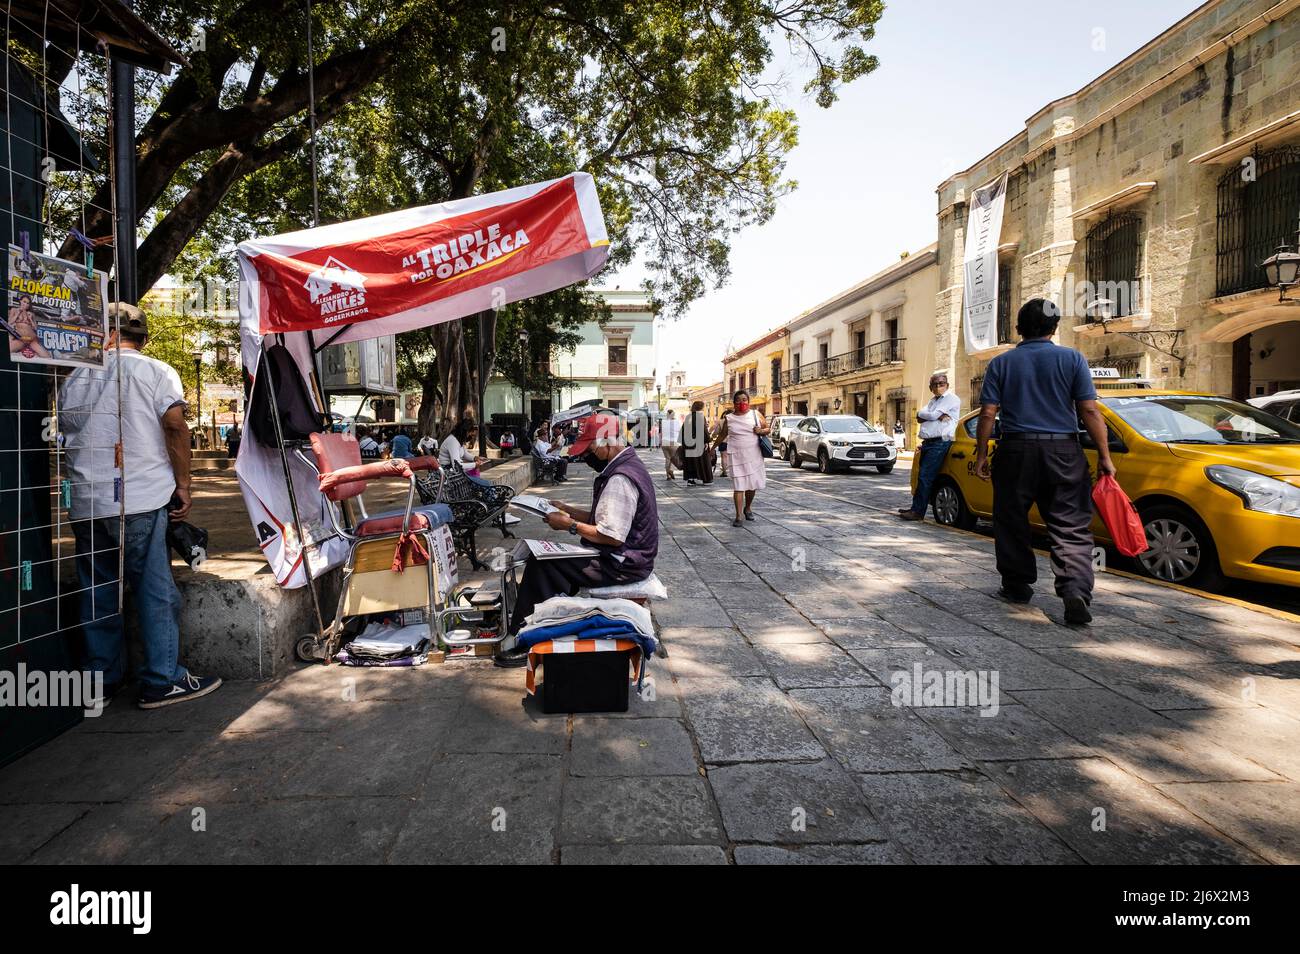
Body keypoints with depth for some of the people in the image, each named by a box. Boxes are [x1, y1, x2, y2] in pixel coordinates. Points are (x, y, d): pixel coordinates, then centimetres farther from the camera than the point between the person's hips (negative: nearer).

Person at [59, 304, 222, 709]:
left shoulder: (75, 379, 12)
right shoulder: (155, 372, -1)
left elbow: (67, 437, 18)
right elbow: (175, 426, -11)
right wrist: (183, 486, -5)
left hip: (86, 504, 5)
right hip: (141, 501, -4)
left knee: (97, 595, 12)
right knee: (156, 591, 0)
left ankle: (101, 679, 20)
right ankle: (162, 681, 2)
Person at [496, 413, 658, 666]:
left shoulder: (620, 479, -23)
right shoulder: (629, 466, 11)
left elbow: (612, 536, -26)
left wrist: (571, 525, -16)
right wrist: (568, 510, 9)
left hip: (620, 564, -11)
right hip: (625, 557, 11)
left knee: (540, 563, -8)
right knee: (554, 557, 13)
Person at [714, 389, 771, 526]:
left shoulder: (756, 414, 6)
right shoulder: (729, 418, 5)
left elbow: (768, 429, 11)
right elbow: (722, 435, 18)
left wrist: (761, 431, -9)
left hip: (754, 455, 1)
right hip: (736, 456, -1)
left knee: (752, 484, 8)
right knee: (738, 486, -7)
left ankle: (748, 508, 33)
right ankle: (739, 516, -6)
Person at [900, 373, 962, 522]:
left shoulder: (951, 399, -3)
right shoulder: (933, 400, 22)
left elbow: (934, 415, -15)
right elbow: (919, 417, 6)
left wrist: (922, 414, 4)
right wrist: (938, 416, -9)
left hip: (940, 443, -8)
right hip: (927, 443, 8)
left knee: (925, 476, -12)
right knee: (922, 476, 11)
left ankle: (918, 512, -10)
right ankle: (916, 507, 18)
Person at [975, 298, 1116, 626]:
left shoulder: (1001, 363, 3)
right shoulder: (1072, 359, 2)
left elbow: (988, 413, -2)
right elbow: (1089, 411, -3)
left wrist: (981, 455, 4)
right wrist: (1104, 455, 2)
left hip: (1016, 451, 0)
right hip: (1063, 451, 0)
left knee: (1012, 522, 13)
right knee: (1071, 526, 2)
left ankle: (1017, 585, 23)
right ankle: (1076, 589, -14)